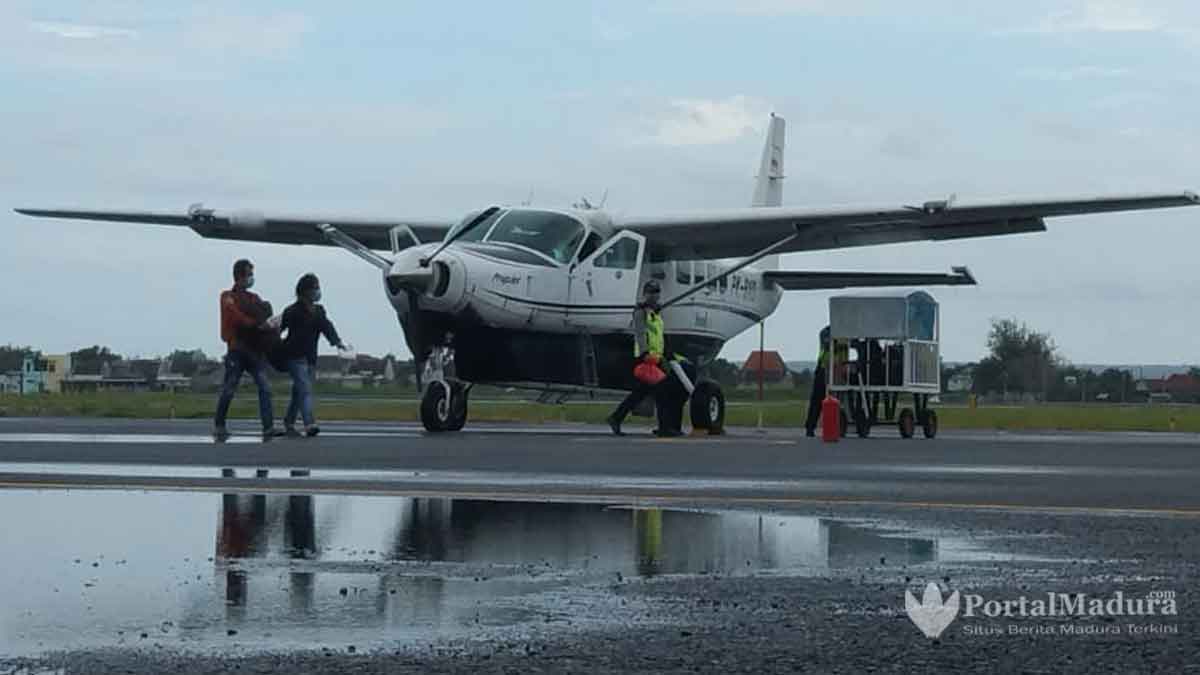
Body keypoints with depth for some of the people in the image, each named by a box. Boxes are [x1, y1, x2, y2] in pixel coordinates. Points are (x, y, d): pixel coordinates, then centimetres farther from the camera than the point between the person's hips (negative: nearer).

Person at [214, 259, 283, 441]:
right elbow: (237, 316, -14)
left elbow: (265, 319, 9)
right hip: (237, 349, -5)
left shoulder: (254, 299, 20)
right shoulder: (229, 297, 4)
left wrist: (271, 324, -14)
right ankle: (219, 425, 16)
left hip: (256, 349, 5)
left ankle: (268, 427, -15)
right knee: (229, 389, 0)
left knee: (265, 387, -9)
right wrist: (258, 325, -25)